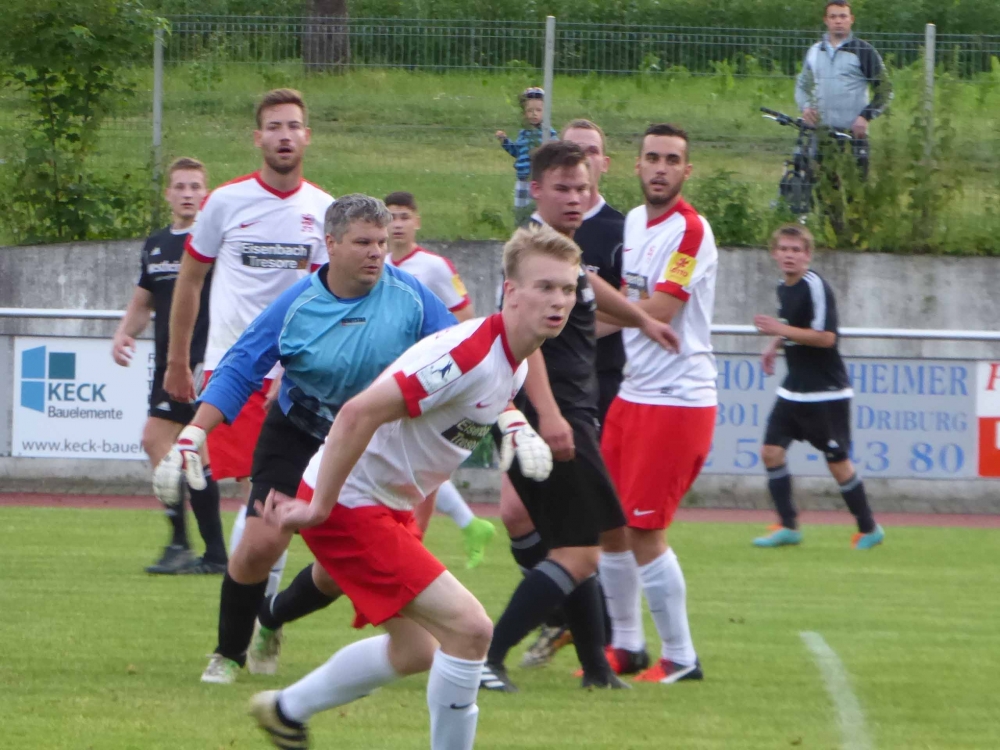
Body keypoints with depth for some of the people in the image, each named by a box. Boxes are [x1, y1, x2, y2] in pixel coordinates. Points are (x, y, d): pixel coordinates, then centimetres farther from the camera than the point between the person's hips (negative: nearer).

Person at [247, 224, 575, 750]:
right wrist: (319, 507, -25)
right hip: (349, 504, -10)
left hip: (390, 504, 10)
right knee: (470, 628, -19)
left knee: (414, 652, 23)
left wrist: (514, 427, 8)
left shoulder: (516, 363, 3)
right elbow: (359, 414, -31)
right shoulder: (471, 356, -28)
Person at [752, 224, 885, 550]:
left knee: (837, 461, -1)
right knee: (771, 451, 0)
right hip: (794, 389, 8)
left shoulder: (815, 287, -17)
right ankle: (788, 526, 7)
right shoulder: (784, 289, 9)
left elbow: (825, 337, -25)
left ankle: (869, 528, 14)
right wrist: (776, 344, 12)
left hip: (826, 393, -8)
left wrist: (781, 330, -25)